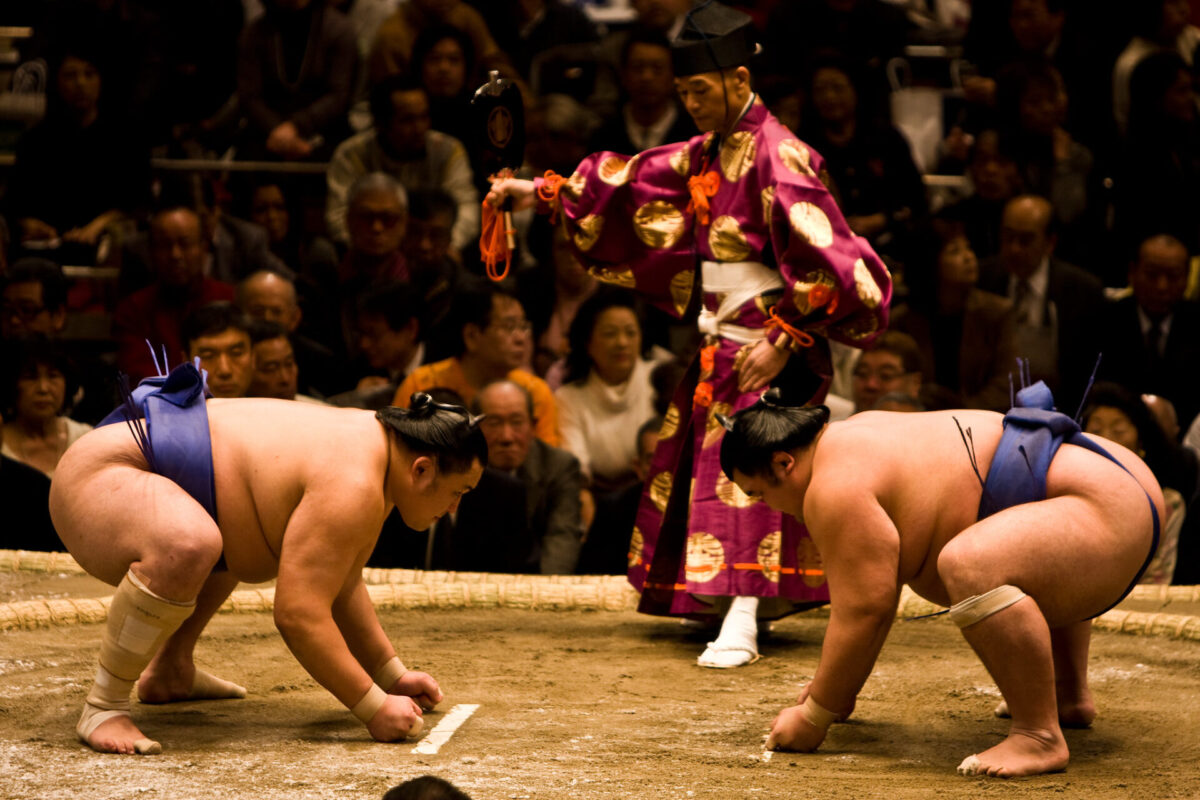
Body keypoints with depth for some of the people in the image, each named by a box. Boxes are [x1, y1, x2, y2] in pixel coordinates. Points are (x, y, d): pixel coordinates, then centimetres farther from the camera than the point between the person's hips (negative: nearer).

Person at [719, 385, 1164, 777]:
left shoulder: (838, 486, -14)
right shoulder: (859, 439, 18)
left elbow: (865, 609, -15)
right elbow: (874, 587, 25)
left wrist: (814, 718, -5)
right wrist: (836, 688, 29)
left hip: (1108, 516, -12)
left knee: (969, 566, -35)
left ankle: (1040, 736, -26)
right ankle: (1072, 695, 40)